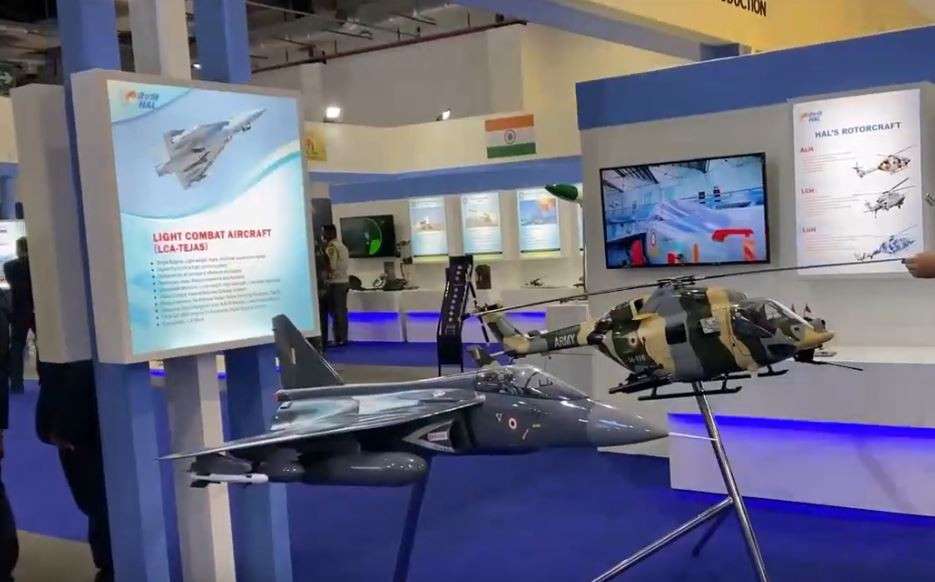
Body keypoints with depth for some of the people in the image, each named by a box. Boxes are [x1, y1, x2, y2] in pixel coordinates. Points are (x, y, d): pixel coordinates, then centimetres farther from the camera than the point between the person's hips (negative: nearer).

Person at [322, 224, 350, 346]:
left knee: (335, 312, -4)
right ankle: (343, 338, 13)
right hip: (343, 281, 9)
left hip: (335, 282, -9)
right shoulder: (342, 246, 15)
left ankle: (338, 339, -3)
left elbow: (330, 267, -18)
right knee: (342, 311, 10)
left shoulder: (331, 247, -13)